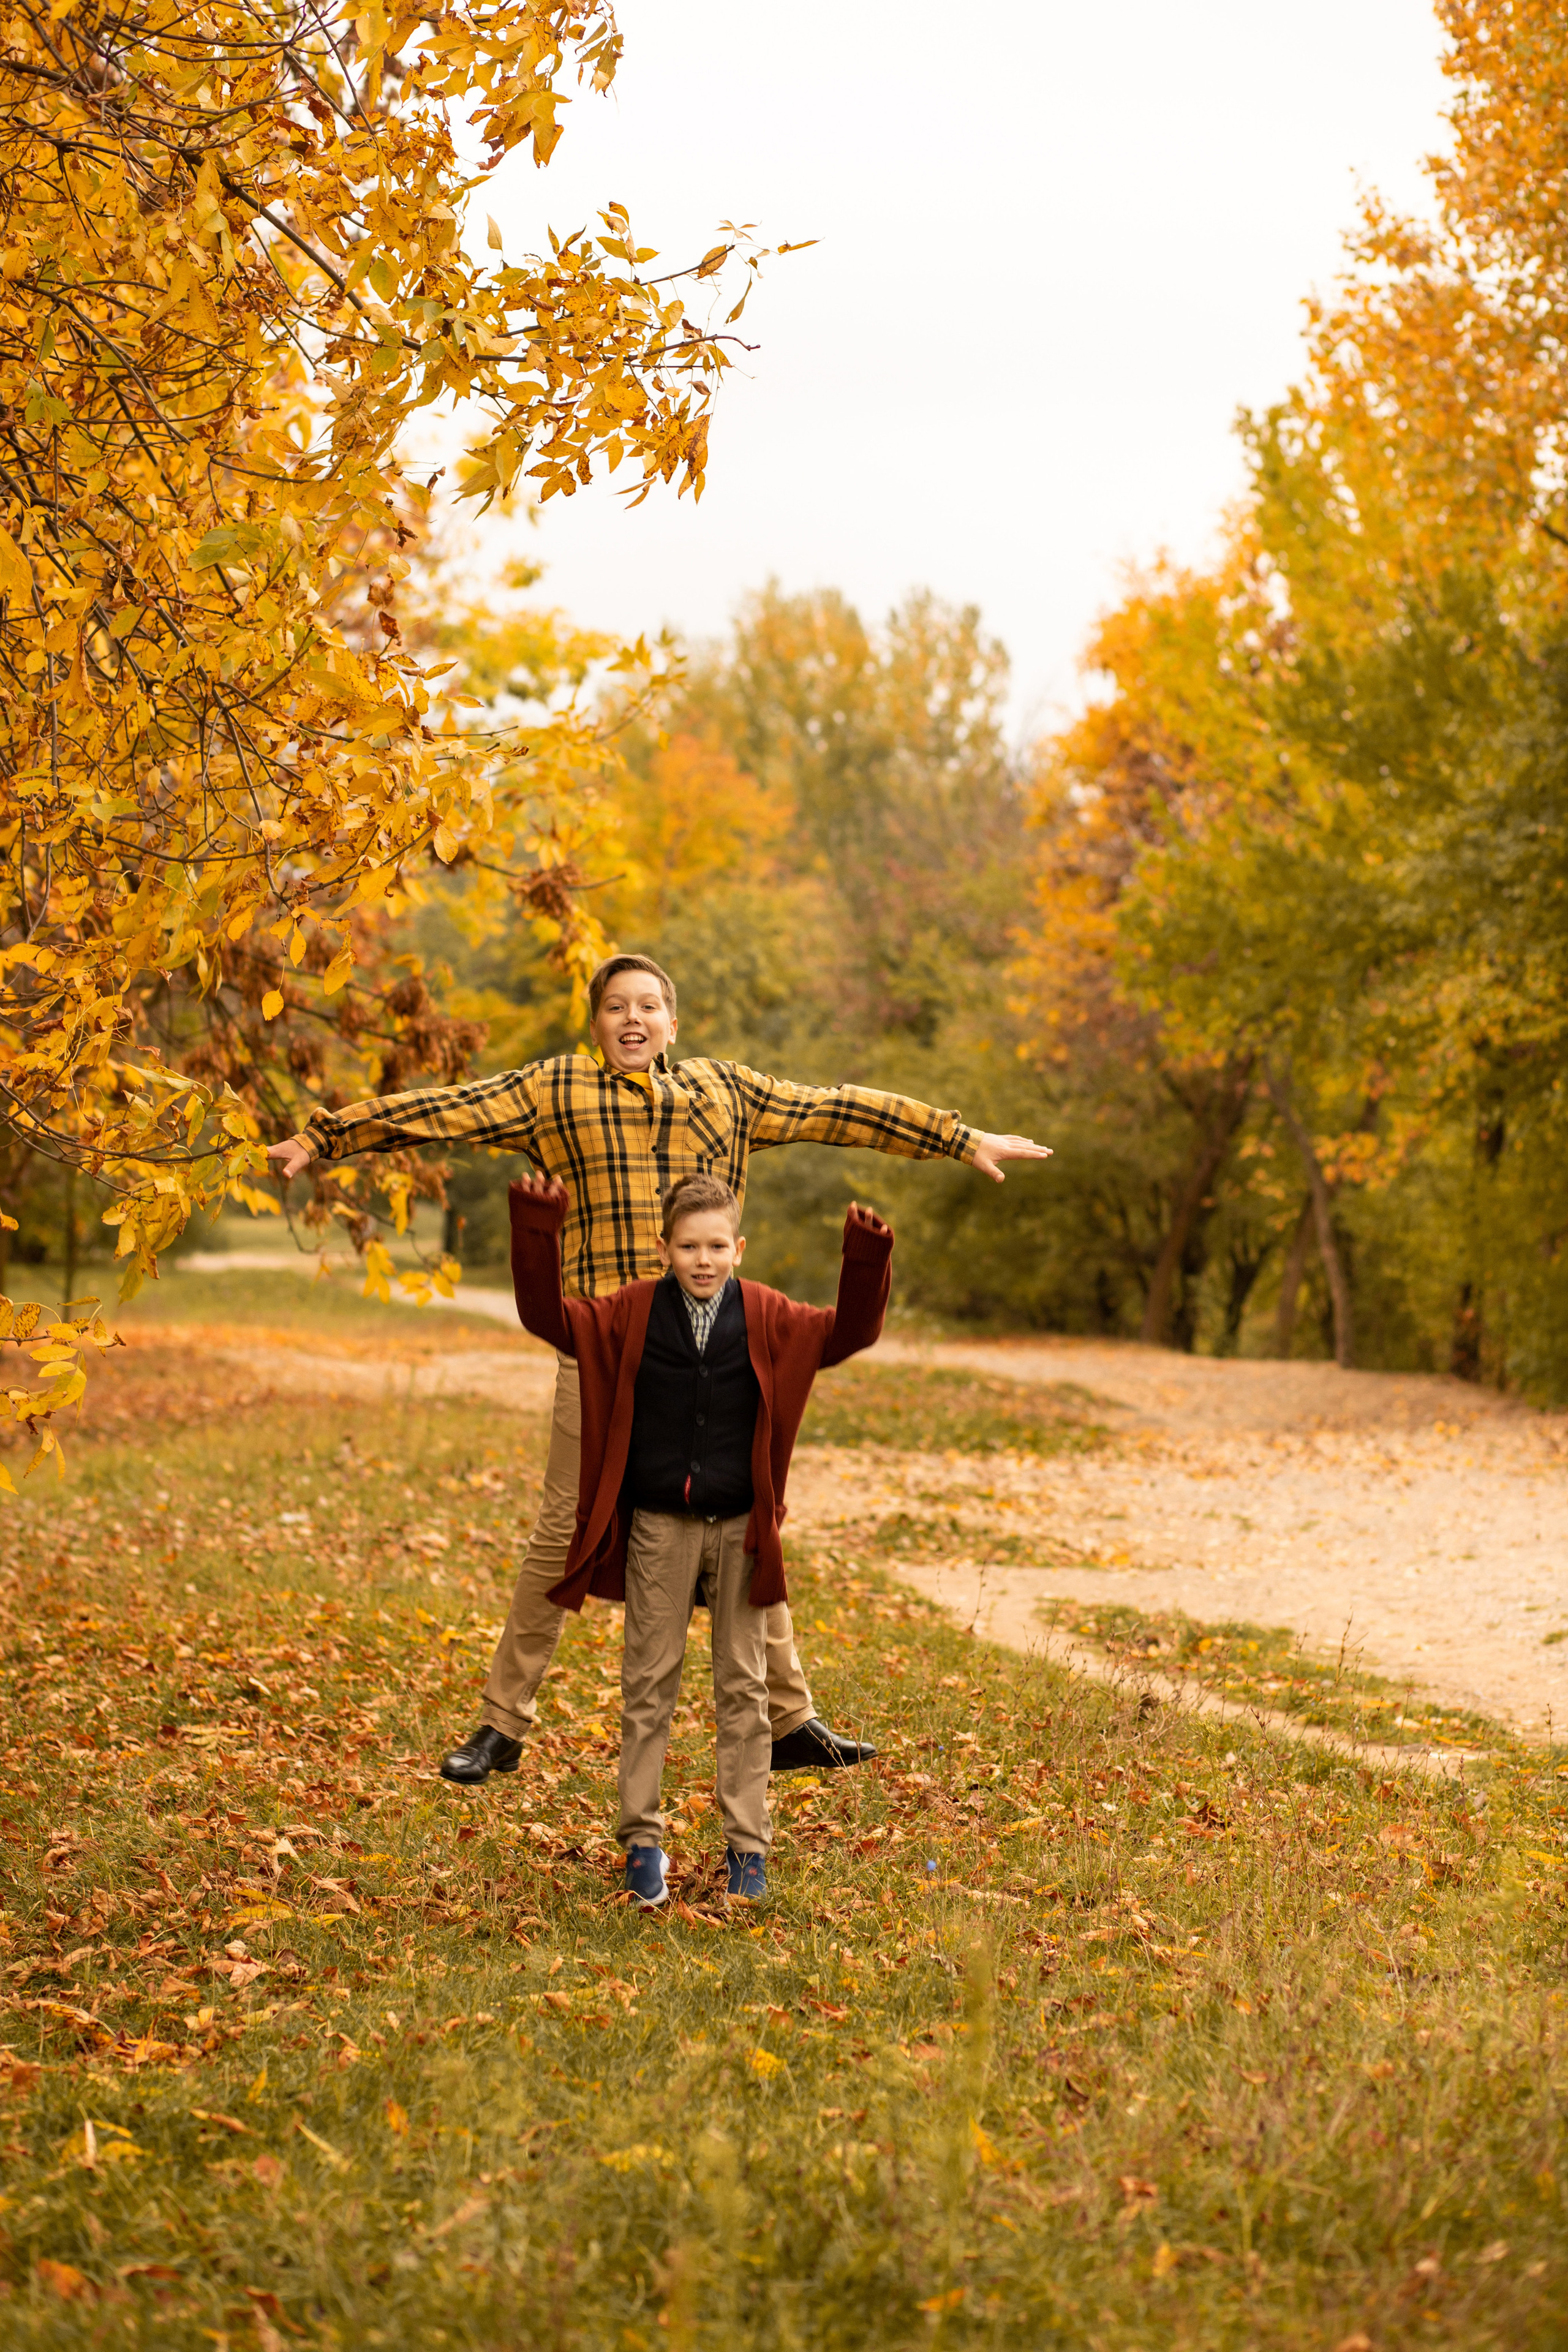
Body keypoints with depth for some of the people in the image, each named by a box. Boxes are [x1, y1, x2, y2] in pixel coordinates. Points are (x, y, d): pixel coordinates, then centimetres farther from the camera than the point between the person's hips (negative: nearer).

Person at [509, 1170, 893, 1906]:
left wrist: (865, 1265, -17)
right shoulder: (633, 1314, -2)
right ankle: (641, 1841, 14)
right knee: (647, 1685, 5)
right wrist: (538, 1239, -18)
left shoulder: (767, 1319, 0)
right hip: (657, 1525, 0)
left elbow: (844, 1334, -2)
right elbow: (553, 1319, -5)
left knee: (743, 1688, 5)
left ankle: (747, 1846, 14)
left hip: (740, 1526, 1)